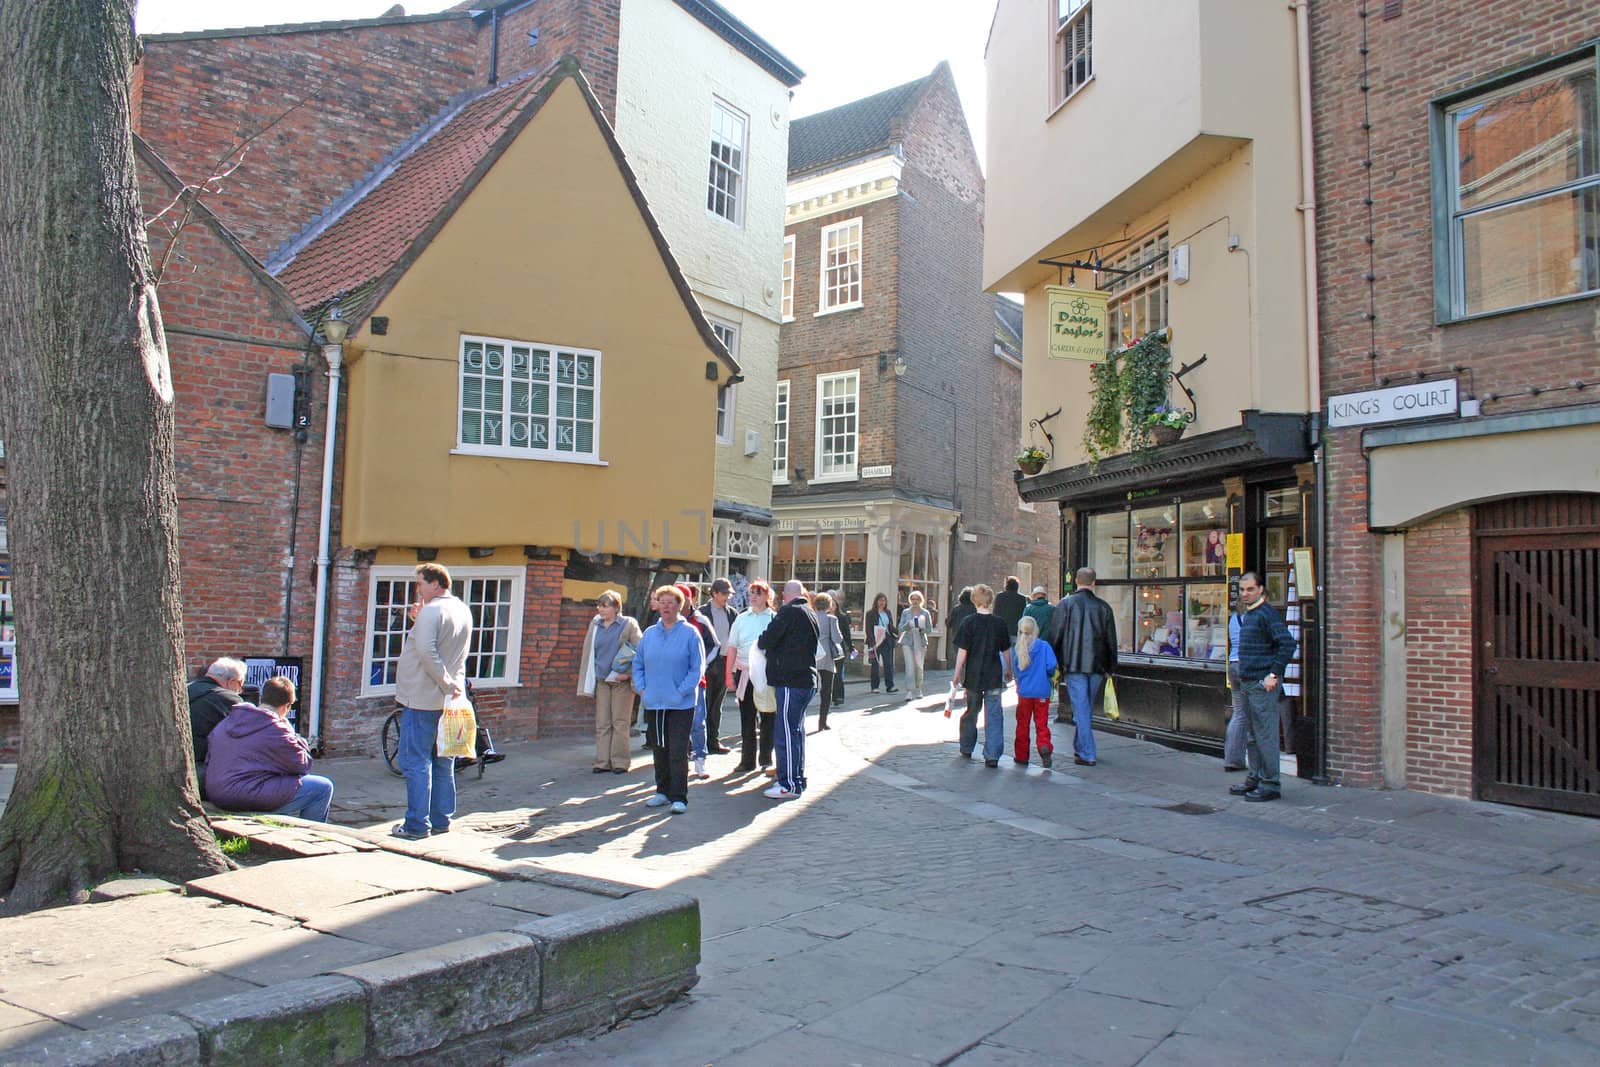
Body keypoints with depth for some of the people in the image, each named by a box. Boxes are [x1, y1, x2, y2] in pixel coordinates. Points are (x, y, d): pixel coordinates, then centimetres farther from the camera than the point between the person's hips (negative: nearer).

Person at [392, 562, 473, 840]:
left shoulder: (432, 611, -15)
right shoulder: (463, 611, 12)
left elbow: (426, 651, -25)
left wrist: (447, 683, -21)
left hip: (423, 699, -8)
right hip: (447, 700, 9)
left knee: (416, 762, -3)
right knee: (442, 762, 13)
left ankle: (417, 825, -1)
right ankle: (442, 820, 18)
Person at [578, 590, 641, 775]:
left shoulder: (628, 624, -5)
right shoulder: (595, 625, 9)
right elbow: (588, 653, 14)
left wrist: (628, 673, -12)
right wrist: (588, 681, 11)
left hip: (622, 681, -5)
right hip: (601, 681, 5)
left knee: (620, 722, 0)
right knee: (602, 723, 6)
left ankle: (620, 761, 7)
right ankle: (603, 761, 12)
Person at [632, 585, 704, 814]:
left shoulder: (690, 633, -5)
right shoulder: (649, 633, 9)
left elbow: (697, 668, -5)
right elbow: (638, 664, 16)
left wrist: (681, 691, -13)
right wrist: (641, 688, 2)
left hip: (680, 705, -5)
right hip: (653, 703, 5)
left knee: (678, 752, -5)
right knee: (659, 750, 15)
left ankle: (679, 797, 2)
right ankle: (663, 791, 28)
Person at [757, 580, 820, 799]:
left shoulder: (789, 611, -12)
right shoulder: (810, 613, 16)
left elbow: (768, 639, -16)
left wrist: (760, 642, 7)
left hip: (791, 681, -10)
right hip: (806, 680, 10)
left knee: (785, 732, -7)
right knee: (797, 730, 17)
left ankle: (789, 784, -6)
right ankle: (798, 779, 25)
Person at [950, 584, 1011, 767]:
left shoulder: (969, 622, -8)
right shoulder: (999, 624, -1)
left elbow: (962, 651, -8)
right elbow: (1006, 652, 7)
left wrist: (957, 675, 1)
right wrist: (1006, 673, 22)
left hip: (973, 676, 0)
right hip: (994, 677, 0)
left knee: (971, 712, 16)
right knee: (994, 715, 1)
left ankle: (966, 749, 29)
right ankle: (992, 755, -5)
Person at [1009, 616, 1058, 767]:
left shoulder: (1016, 649, -2)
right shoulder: (1044, 645, -9)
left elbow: (1014, 670, 3)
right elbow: (1051, 666, -14)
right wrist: (1049, 676, 6)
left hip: (1023, 692, 2)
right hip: (1041, 692, -2)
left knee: (1022, 724, 12)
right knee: (1041, 723, 7)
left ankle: (1022, 757, 16)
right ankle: (1045, 746, -17)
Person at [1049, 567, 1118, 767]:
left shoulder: (1066, 604, -5)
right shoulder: (1104, 607, 3)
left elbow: (1055, 637, -3)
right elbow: (1111, 641, 9)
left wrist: (1054, 665, 5)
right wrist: (1110, 668, 18)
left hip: (1074, 666, -3)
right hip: (1097, 667, 3)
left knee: (1081, 709, -2)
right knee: (1087, 709, 17)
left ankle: (1086, 754, -4)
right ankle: (1081, 748, 27)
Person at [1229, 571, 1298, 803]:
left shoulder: (1267, 614, -13)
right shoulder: (1246, 615, 16)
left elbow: (1288, 644, -21)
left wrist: (1274, 674, -20)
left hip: (1264, 684, -9)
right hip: (1249, 683, 9)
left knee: (1265, 735, -4)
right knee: (1253, 736, 15)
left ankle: (1270, 784, 2)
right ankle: (1255, 778, 24)